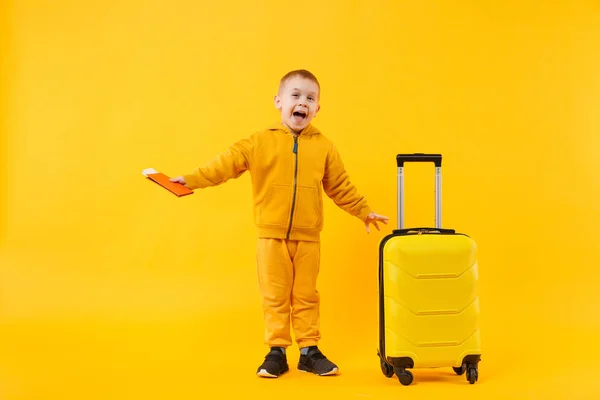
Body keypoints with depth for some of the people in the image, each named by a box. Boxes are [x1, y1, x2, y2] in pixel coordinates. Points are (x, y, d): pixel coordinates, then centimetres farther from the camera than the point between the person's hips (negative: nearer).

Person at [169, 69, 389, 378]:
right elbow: (226, 163, -9)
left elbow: (341, 186, 14)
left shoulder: (324, 147, 5)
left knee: (306, 295, 9)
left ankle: (309, 351, 18)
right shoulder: (260, 142, -2)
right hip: (271, 236, -1)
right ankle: (276, 352, 14)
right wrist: (191, 180, -18)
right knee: (274, 296, 5)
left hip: (308, 238, 1)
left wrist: (364, 211, 17)